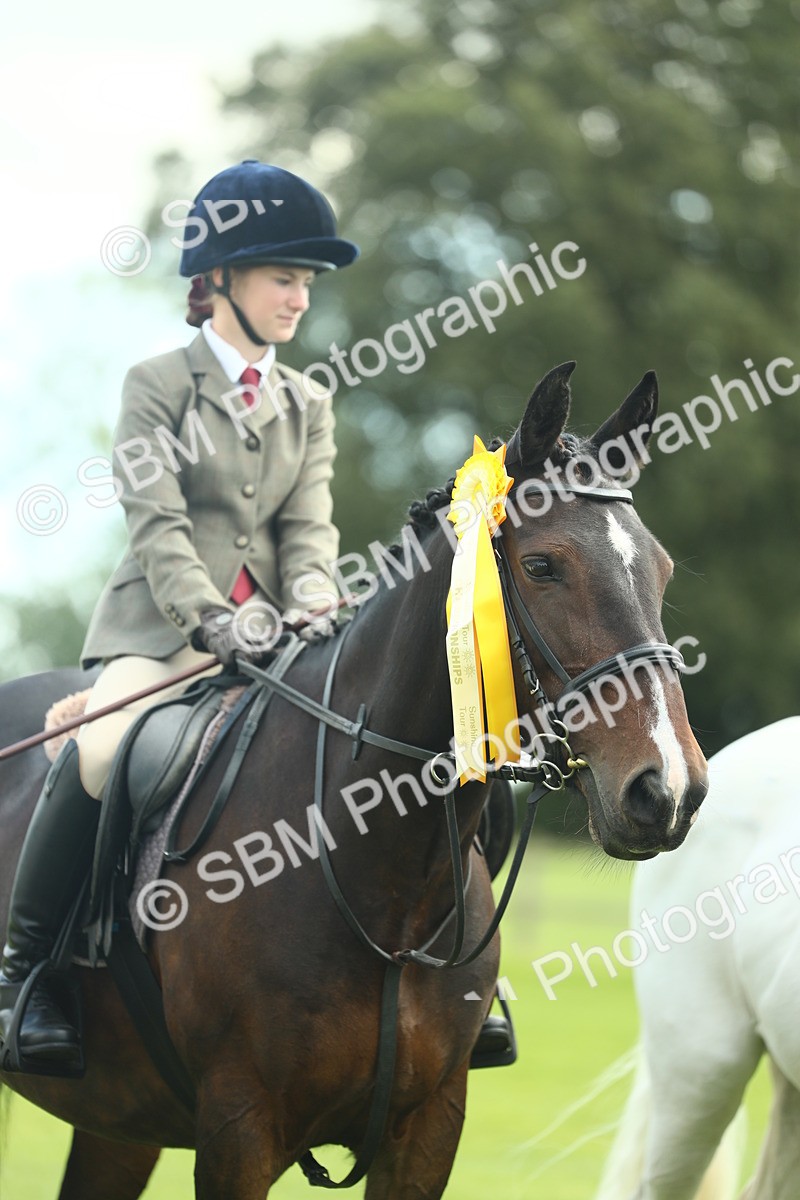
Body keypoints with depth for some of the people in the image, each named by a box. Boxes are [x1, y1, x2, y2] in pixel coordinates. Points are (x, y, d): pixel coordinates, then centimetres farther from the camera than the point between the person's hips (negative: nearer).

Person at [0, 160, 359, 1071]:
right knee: (98, 755, -32)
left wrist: (309, 615, -13)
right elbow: (158, 524, -8)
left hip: (264, 632, 5)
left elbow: (309, 527, 8)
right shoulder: (157, 386, 2)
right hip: (159, 626, -5)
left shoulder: (307, 407, 18)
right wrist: (209, 619, -23)